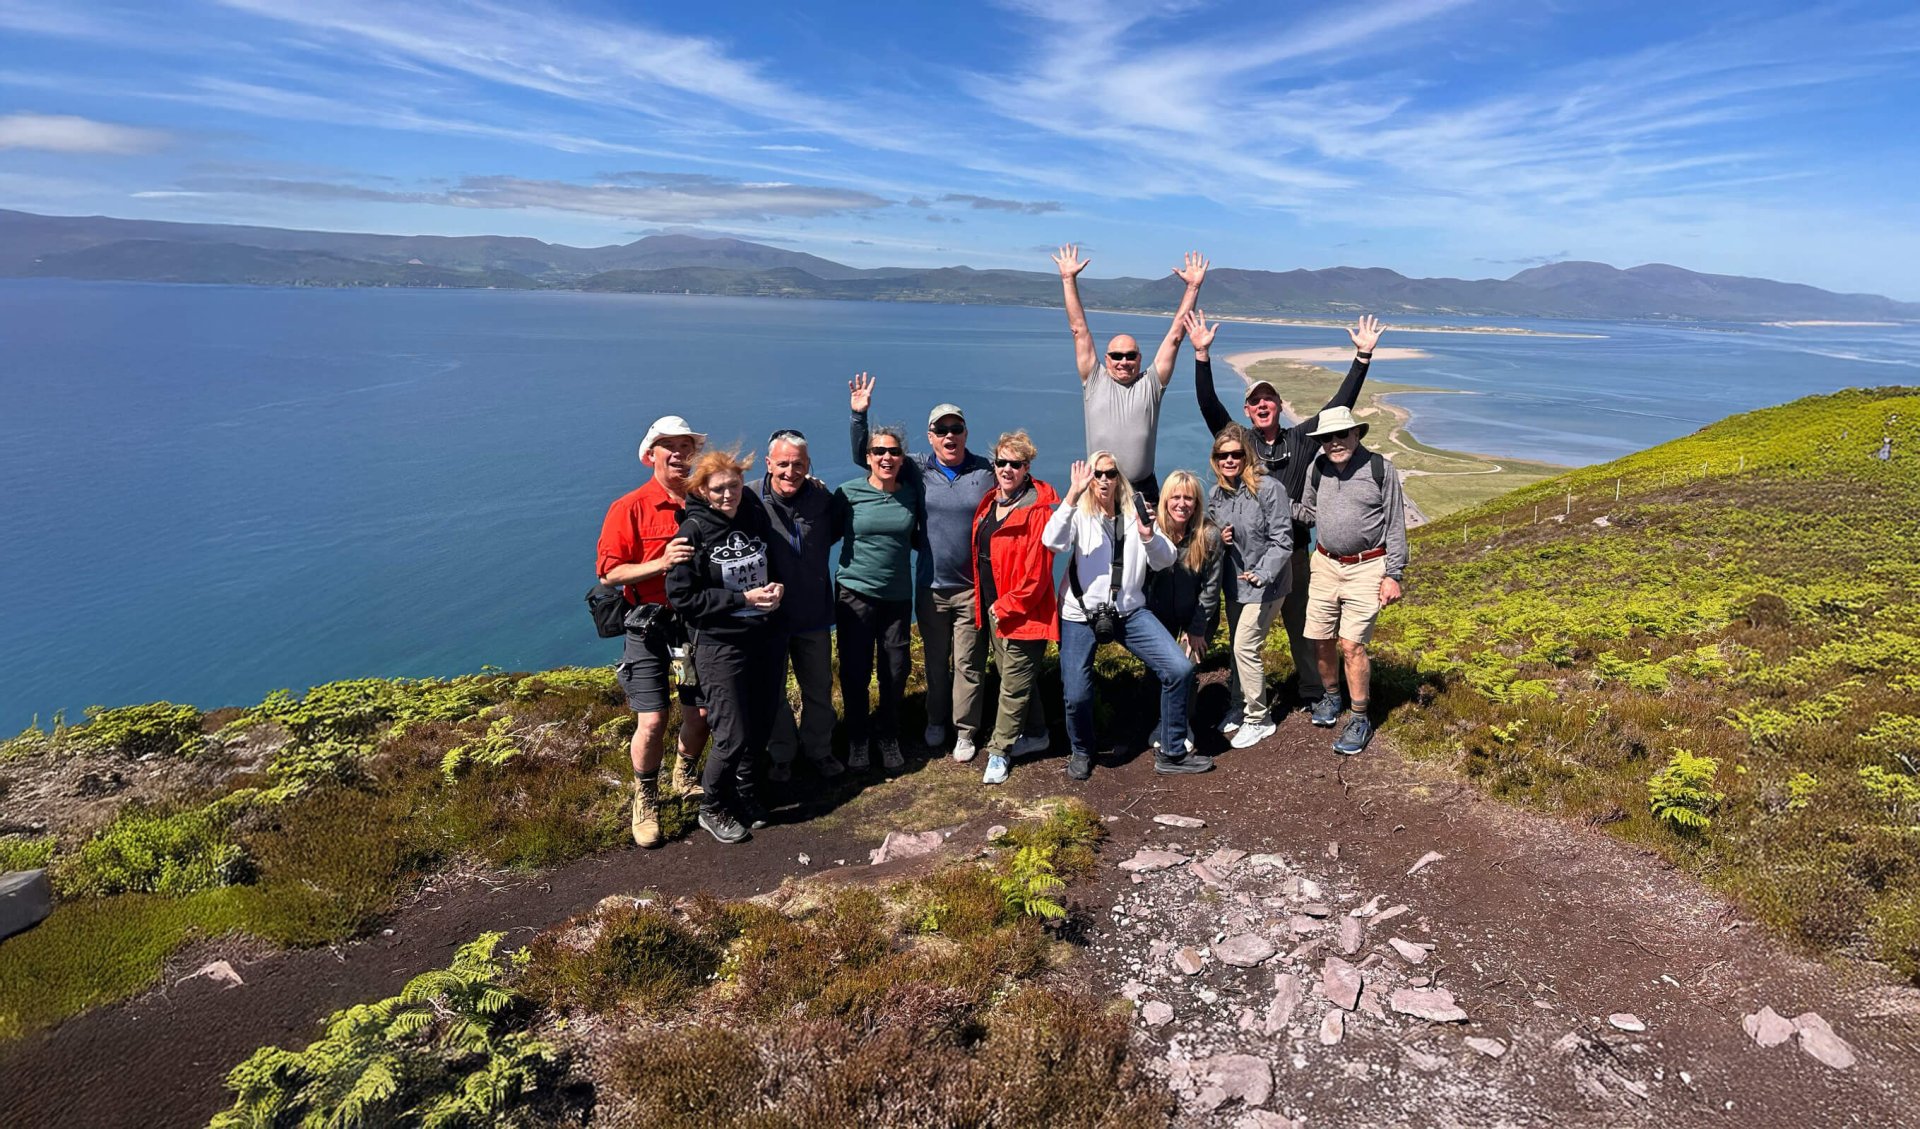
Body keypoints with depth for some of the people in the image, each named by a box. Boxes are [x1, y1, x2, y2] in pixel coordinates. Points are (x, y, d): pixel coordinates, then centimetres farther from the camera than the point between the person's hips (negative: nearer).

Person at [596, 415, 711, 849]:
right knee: (652, 720, -7)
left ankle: (685, 777, 40)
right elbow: (610, 573, -12)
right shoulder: (630, 508, -8)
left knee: (700, 713, 11)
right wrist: (661, 563, -23)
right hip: (651, 624, -4)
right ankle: (645, 802, 17)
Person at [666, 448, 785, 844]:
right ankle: (712, 809, 23)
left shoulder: (757, 515, 4)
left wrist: (775, 588, -4)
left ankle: (746, 794, 36)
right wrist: (743, 598, -18)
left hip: (765, 638, 5)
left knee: (761, 727, 12)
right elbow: (682, 596, -14)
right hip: (719, 645, -5)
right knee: (732, 736, -1)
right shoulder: (693, 531, -12)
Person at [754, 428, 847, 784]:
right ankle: (781, 754, 36)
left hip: (814, 614, 3)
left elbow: (834, 534, 17)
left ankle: (819, 750, 39)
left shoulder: (821, 497, -4)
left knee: (819, 688, 17)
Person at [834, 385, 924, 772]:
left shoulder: (911, 493, 2)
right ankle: (857, 740, 24)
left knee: (896, 671, 9)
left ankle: (888, 737, 30)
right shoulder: (848, 493, -7)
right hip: (855, 594, -2)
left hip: (898, 597, 3)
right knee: (855, 671, 5)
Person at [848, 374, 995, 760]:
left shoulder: (985, 472, -3)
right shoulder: (918, 469, 0)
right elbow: (864, 456, 0)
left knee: (968, 663, 5)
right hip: (930, 587, 2)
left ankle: (965, 731, 21)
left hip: (973, 587, -1)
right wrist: (859, 414, -13)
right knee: (934, 660, 16)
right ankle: (936, 721, 36)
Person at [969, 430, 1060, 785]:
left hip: (1022, 611, -8)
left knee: (1015, 682, 2)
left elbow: (1036, 571, -19)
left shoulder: (1038, 509, -16)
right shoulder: (988, 503, 9)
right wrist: (984, 603, 12)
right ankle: (1035, 734, 36)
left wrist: (1007, 607, -15)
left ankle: (1000, 751, 12)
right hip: (992, 607, 8)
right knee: (1014, 674, 19)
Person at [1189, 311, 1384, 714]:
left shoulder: (1301, 439, 4)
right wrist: (1202, 355, -22)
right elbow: (1208, 404, -11)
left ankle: (1311, 692, 29)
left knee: (1301, 624, 14)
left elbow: (1340, 404, 1)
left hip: (1294, 550, 1)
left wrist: (1363, 356, -6)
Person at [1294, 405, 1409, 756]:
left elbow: (1395, 526, -4)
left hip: (1367, 567, -4)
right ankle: (1331, 695, 35)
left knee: (1351, 645, -8)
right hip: (1325, 564, 5)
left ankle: (1360, 720, 7)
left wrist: (1393, 575, -7)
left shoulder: (1380, 470, -7)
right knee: (1322, 639, 9)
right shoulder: (1317, 470, 4)